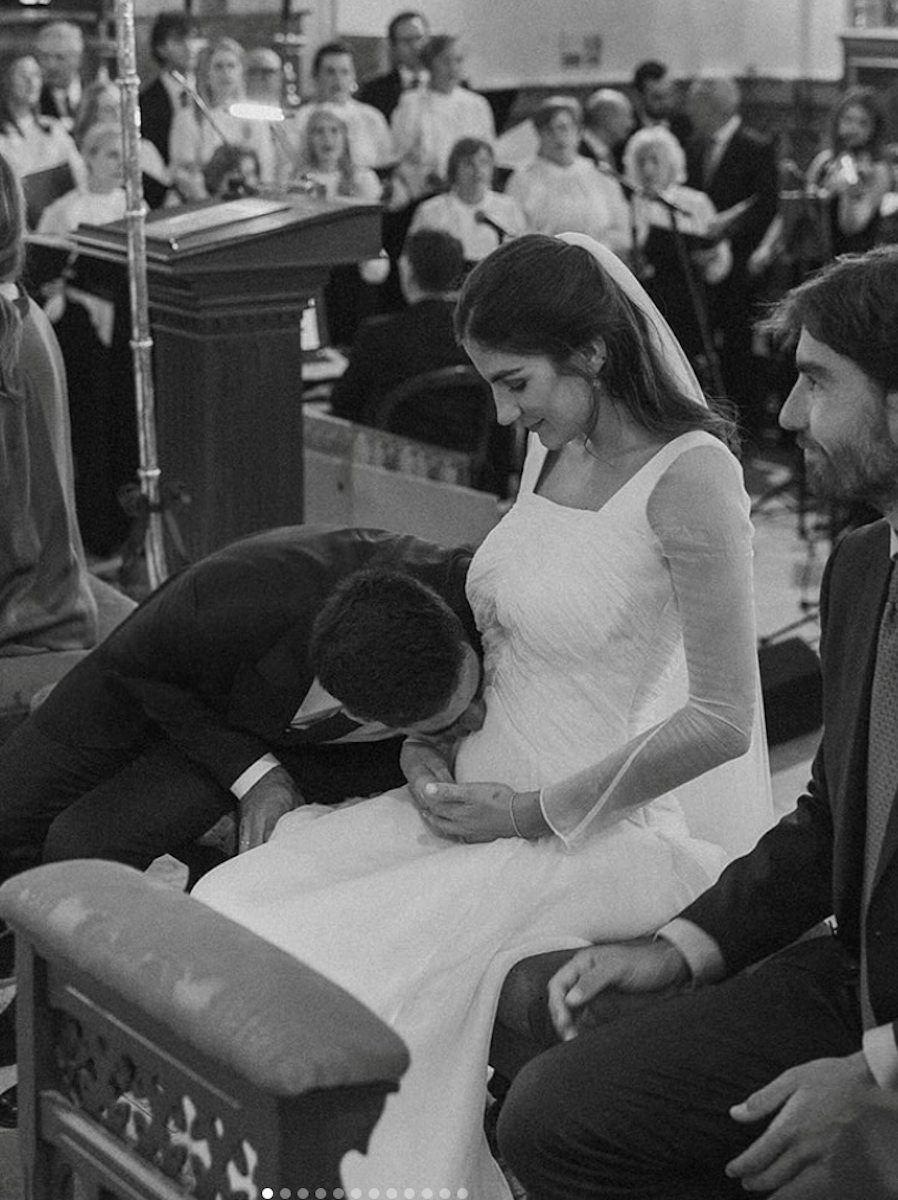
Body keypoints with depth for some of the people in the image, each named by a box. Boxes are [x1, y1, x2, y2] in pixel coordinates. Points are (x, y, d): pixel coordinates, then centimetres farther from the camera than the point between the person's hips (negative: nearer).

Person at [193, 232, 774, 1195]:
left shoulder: (689, 473, -15)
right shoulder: (553, 448, 8)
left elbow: (722, 718, -16)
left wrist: (536, 812, -14)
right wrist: (427, 734, 5)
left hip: (591, 833, -7)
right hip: (475, 801, 8)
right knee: (228, 906, -9)